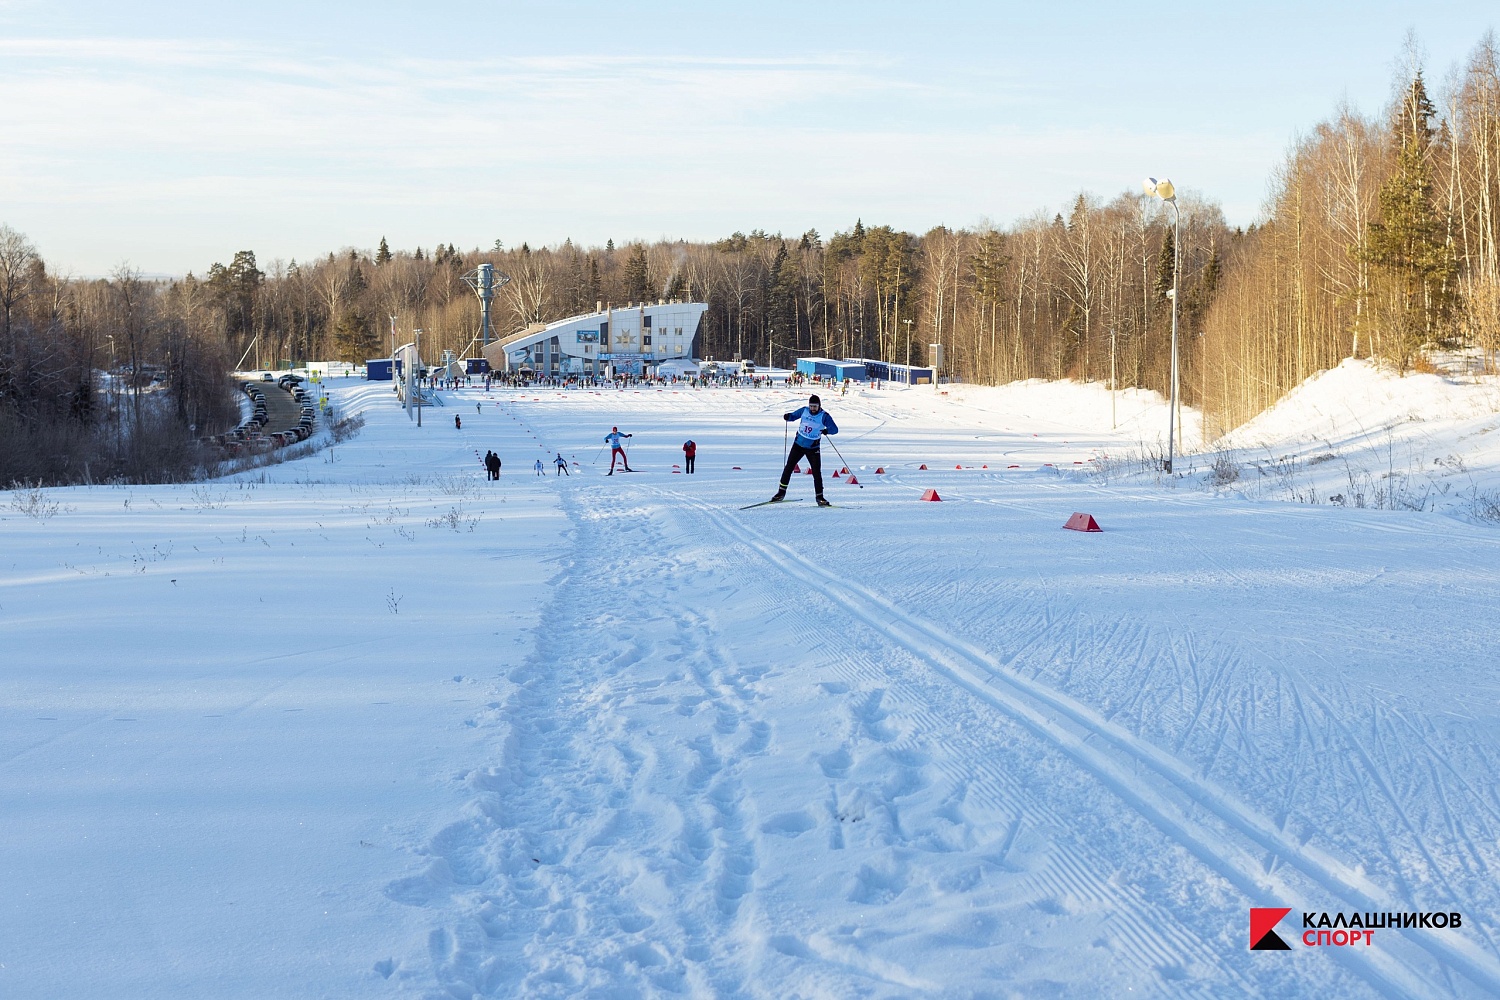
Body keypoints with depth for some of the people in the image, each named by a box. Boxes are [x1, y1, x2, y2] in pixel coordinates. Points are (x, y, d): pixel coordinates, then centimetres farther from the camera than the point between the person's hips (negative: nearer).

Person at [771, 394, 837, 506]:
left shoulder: (824, 416, -11)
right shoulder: (804, 410, -3)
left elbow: (834, 429, -15)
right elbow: (793, 416, 11)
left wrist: (827, 430, -36)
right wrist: (787, 416, -13)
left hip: (813, 448, -2)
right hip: (799, 444, 2)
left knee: (817, 472, -4)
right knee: (789, 467, 1)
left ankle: (820, 498, 6)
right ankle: (781, 493, 12)